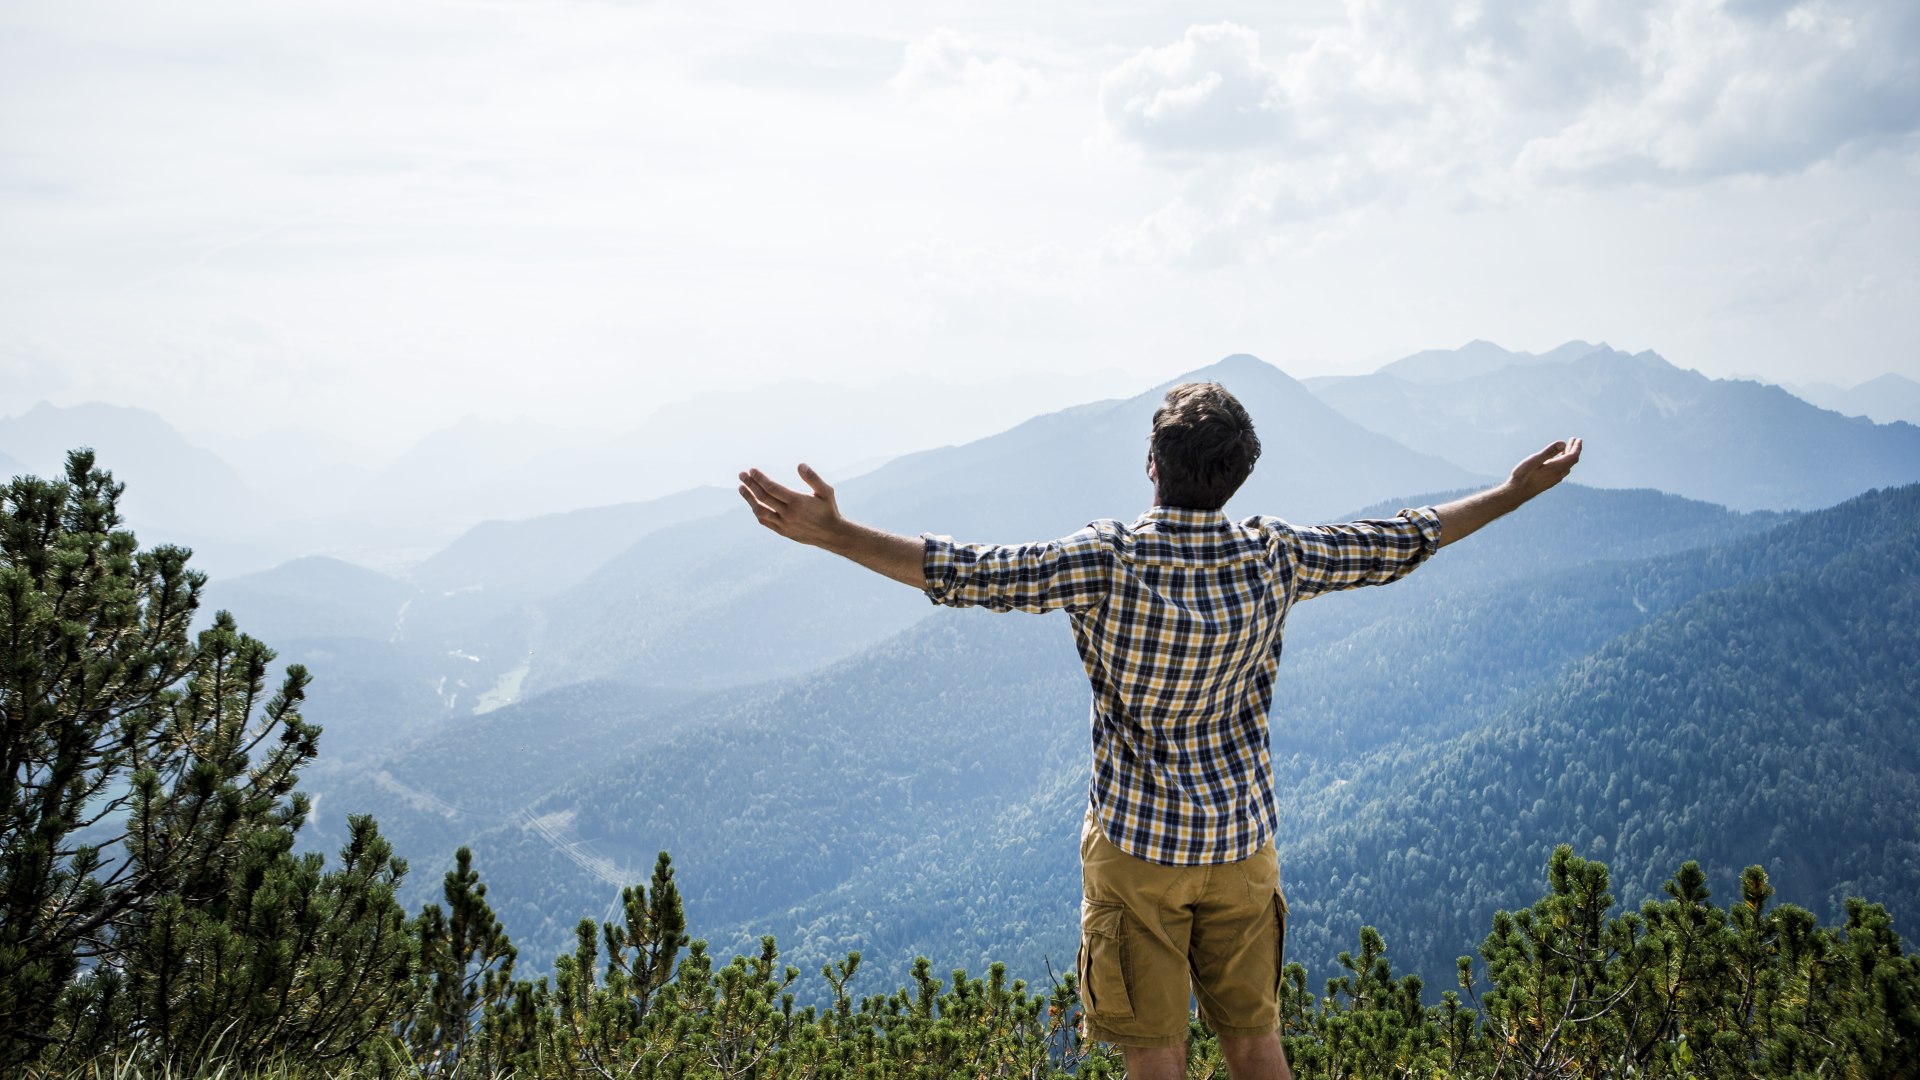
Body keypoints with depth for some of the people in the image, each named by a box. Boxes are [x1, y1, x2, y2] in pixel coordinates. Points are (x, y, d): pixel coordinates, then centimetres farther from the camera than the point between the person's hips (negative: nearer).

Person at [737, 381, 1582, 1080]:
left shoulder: (1107, 562, -18)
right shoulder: (1276, 559, -7)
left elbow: (967, 574, -22)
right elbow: (1401, 544, 4)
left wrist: (831, 532, -21)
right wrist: (1519, 490, 17)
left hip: (1136, 843, -3)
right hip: (1242, 840, 4)